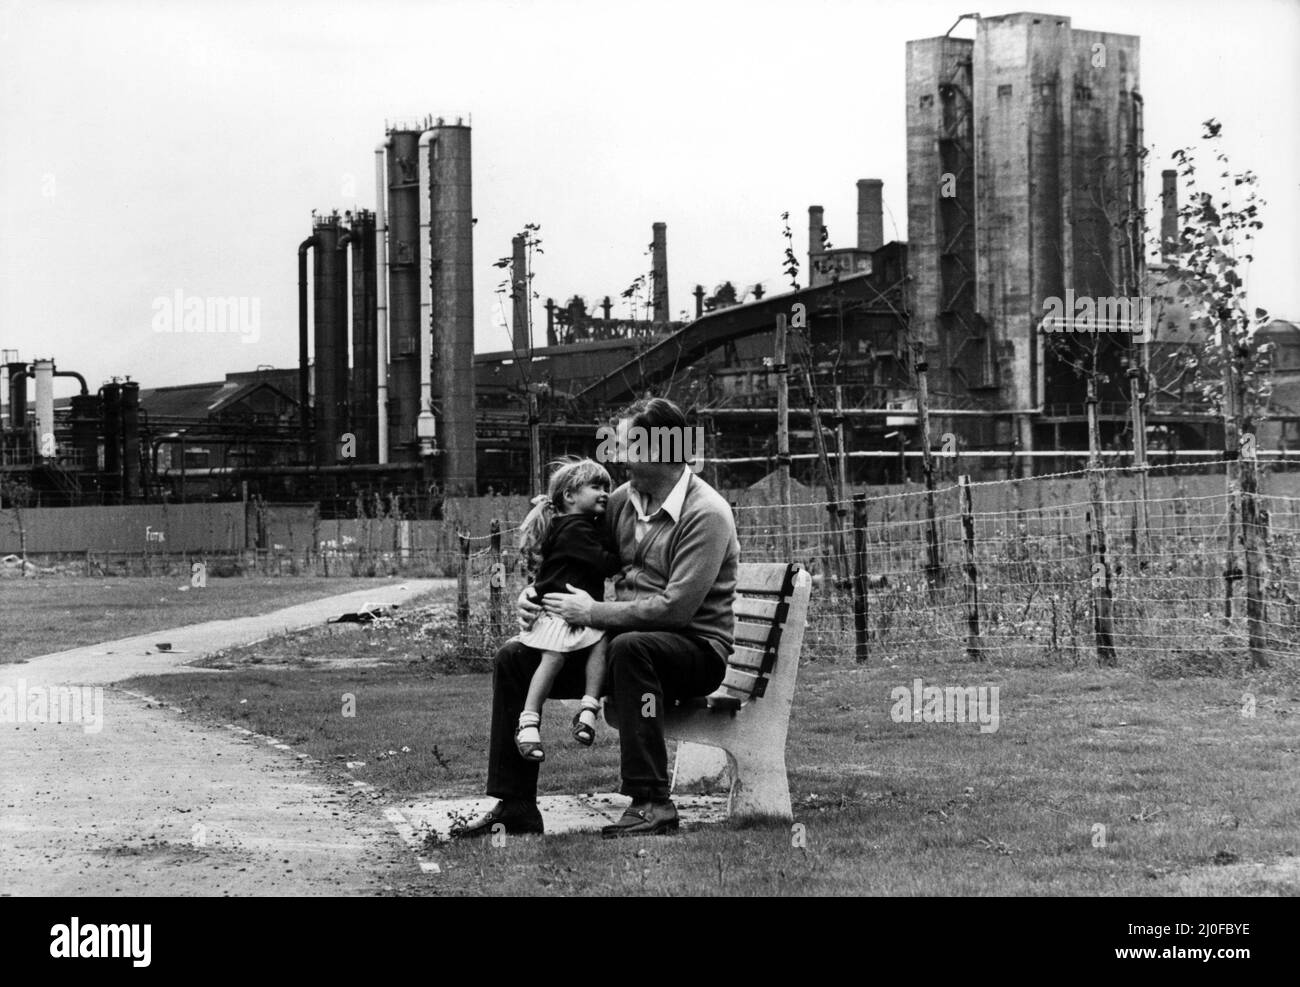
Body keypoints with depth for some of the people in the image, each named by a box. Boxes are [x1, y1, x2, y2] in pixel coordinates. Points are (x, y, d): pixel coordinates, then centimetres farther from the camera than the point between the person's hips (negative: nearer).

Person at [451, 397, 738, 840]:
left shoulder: (706, 513, -17)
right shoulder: (623, 499, 7)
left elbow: (676, 607, -25)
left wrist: (593, 612, -20)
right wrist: (534, 592, 1)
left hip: (696, 647, -8)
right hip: (623, 635, 8)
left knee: (629, 648, -41)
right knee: (513, 658, -3)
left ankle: (651, 804, -38)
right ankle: (515, 806, -1)